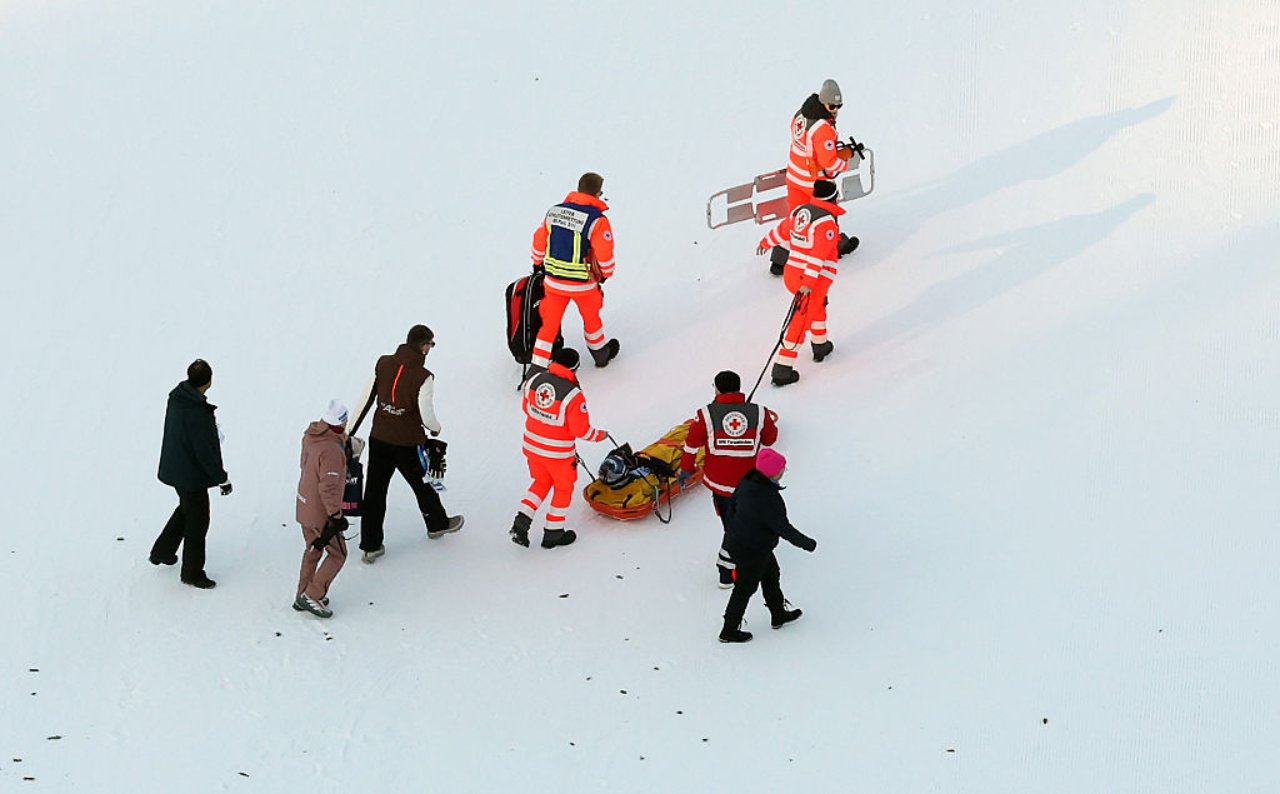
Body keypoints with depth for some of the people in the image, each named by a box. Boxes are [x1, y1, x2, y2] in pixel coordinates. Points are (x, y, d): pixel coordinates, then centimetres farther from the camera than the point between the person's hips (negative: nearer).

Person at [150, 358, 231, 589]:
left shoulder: (176, 397, -5)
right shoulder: (197, 413, -32)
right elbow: (204, 452, -27)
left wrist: (210, 429, 20)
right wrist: (222, 479, -16)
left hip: (174, 466, 9)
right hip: (192, 474, -9)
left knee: (186, 508, 30)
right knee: (197, 520, 8)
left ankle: (161, 551, 41)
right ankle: (192, 573, 21)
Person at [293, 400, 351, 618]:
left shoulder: (311, 436, -3)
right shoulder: (332, 450, -29)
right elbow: (329, 487, -29)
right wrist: (336, 515, -20)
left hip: (304, 507, 8)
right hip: (322, 513, -8)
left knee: (312, 550, 23)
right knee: (338, 554, 8)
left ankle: (302, 596, 31)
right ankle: (312, 596, 6)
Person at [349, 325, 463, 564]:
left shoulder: (383, 364, -4)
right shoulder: (423, 377, -19)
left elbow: (365, 399, 1)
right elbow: (427, 414, -18)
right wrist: (435, 429, 5)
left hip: (379, 439, 4)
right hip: (408, 443, -4)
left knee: (374, 490, 10)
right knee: (423, 483, 21)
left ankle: (370, 545, 13)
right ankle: (437, 524, 43)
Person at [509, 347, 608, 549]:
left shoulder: (534, 380, -9)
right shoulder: (573, 395, -26)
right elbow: (581, 431, -19)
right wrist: (600, 436, 0)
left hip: (532, 445, 5)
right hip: (558, 452, -5)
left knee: (541, 482, 27)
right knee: (564, 487, 19)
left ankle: (521, 523, 15)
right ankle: (553, 534, 30)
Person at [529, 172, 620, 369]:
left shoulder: (554, 211, -2)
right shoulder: (597, 220, -18)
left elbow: (539, 240, 7)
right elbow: (605, 254, -15)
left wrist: (537, 263, 24)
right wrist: (606, 274, 5)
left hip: (553, 280, 3)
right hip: (583, 283, -3)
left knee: (550, 322, 11)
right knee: (591, 317, 22)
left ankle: (537, 367, 9)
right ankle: (601, 354, 43)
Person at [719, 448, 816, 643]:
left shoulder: (746, 482, -9)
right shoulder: (769, 499, -34)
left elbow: (732, 506, 6)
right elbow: (783, 528, -25)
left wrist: (734, 532, 22)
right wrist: (806, 543, -11)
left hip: (738, 541, 9)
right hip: (752, 553, -9)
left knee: (771, 576, 27)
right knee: (745, 589, 11)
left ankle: (779, 615, 47)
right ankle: (729, 631, 27)